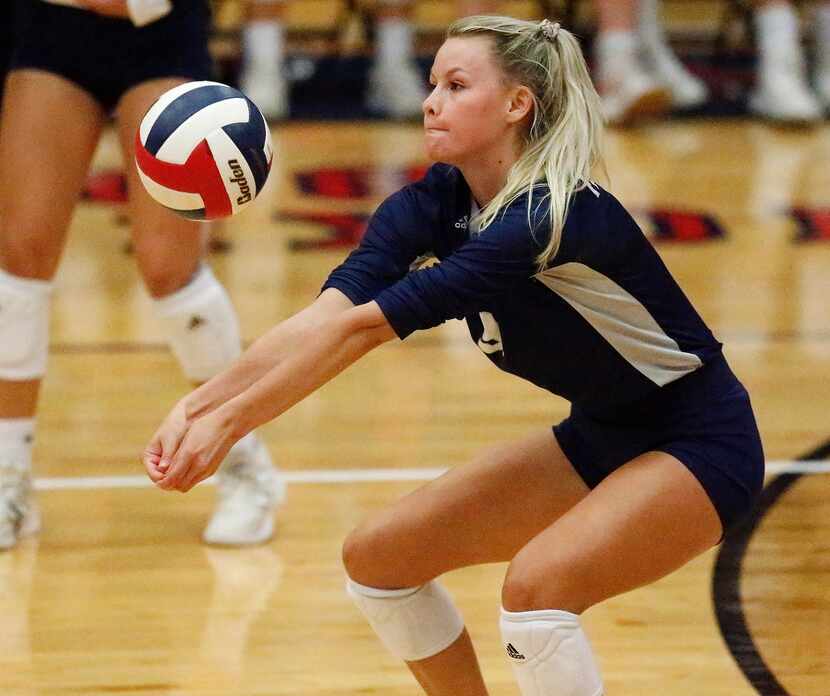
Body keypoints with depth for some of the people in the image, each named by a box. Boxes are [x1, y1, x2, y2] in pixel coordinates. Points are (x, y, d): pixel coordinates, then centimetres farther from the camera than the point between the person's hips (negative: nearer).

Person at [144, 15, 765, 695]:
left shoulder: (553, 217, -30)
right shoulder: (435, 203, -7)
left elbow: (364, 327, -34)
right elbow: (325, 316, -20)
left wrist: (230, 421, -35)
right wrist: (199, 404, -33)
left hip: (698, 446, -9)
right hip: (597, 436, 9)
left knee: (538, 583, -31)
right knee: (379, 555, 4)